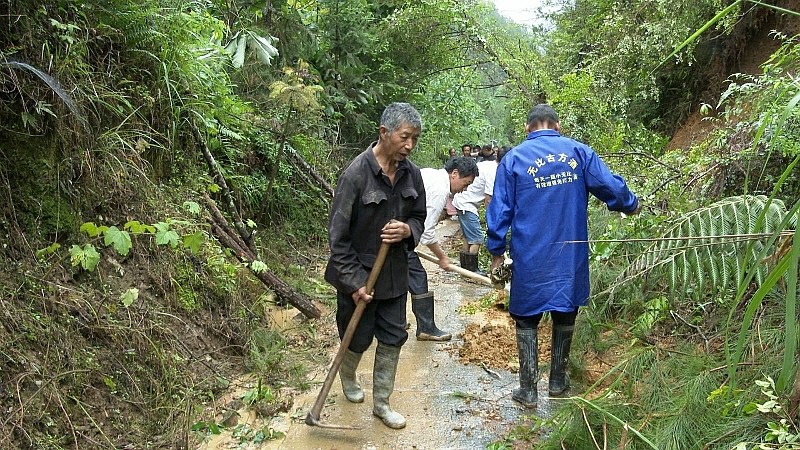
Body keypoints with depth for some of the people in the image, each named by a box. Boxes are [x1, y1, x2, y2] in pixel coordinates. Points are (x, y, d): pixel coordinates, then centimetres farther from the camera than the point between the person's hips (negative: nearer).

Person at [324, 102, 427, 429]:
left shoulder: (411, 174, -4)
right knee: (358, 338, 14)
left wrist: (408, 230, -16)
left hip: (395, 274, 5)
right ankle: (347, 378, 48)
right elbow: (337, 235, -18)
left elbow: (419, 217, 9)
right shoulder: (356, 174, -21)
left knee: (393, 338, 11)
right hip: (358, 274, -5)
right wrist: (354, 282, -18)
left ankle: (381, 403, 30)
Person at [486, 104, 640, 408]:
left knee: (527, 320, 10)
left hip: (530, 259, -2)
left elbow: (500, 209, -2)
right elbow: (610, 186, 1)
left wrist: (496, 250, 8)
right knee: (564, 316, 18)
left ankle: (528, 391, 14)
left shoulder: (514, 158, -2)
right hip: (571, 255, 2)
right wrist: (631, 205, 23)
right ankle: (558, 381, 31)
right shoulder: (579, 152, 1)